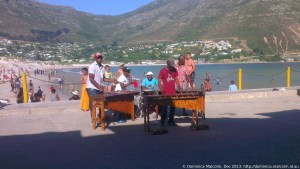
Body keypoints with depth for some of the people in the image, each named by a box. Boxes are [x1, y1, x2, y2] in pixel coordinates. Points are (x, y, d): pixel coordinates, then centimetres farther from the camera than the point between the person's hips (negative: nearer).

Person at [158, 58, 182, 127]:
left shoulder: (174, 70, 6)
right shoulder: (162, 71, -7)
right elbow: (159, 81, -8)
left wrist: (179, 86, -1)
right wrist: (161, 89, -22)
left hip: (173, 93, 5)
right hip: (165, 93, -4)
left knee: (173, 107, 10)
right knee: (164, 108, 1)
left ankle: (171, 121, 22)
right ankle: (162, 121, 13)